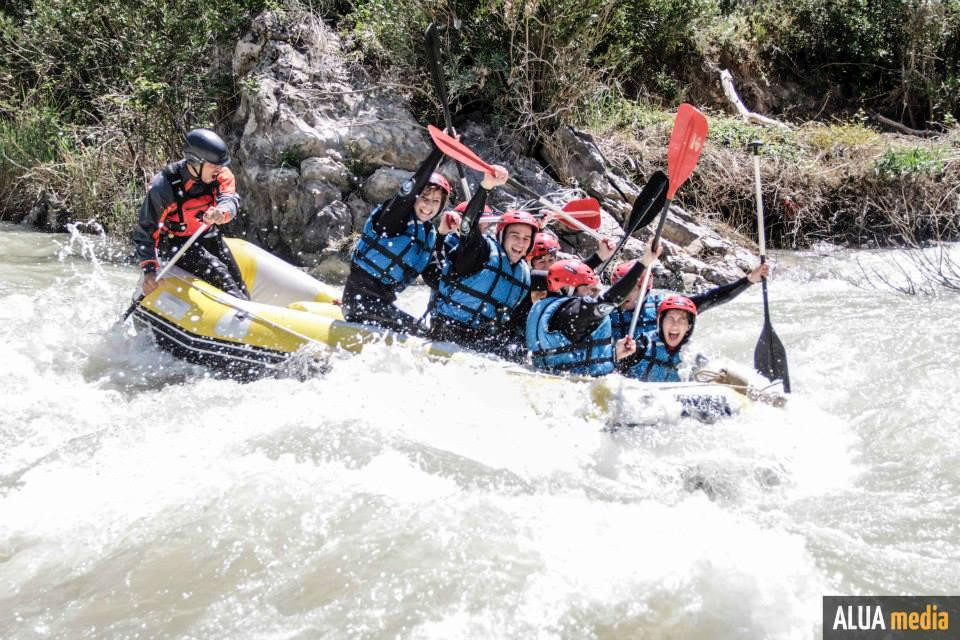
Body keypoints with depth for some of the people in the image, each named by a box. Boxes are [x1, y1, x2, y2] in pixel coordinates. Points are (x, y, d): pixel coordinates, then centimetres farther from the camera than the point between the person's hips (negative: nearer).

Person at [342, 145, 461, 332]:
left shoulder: (429, 232, 9)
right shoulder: (396, 216, -15)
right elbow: (414, 185, -31)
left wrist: (442, 234, 1)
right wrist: (440, 149, -36)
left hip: (384, 299, 9)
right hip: (362, 294, -9)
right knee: (414, 329, -20)